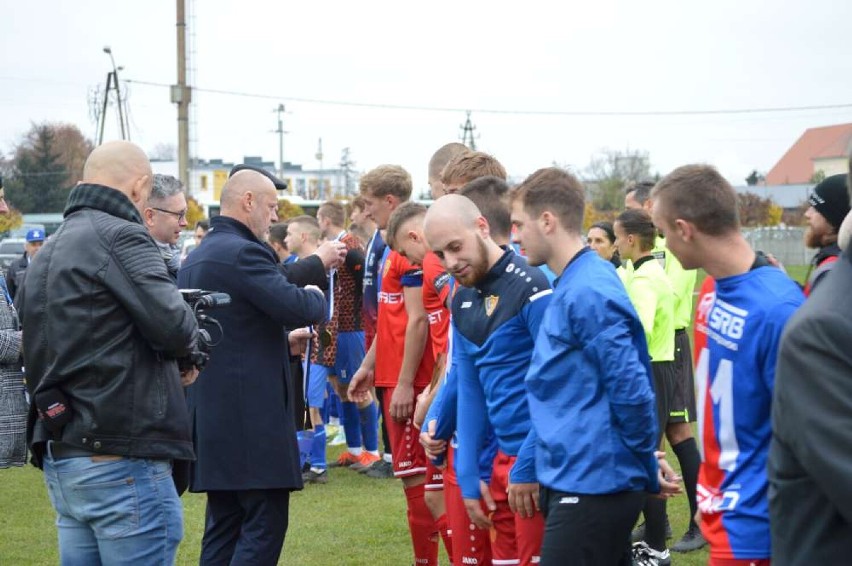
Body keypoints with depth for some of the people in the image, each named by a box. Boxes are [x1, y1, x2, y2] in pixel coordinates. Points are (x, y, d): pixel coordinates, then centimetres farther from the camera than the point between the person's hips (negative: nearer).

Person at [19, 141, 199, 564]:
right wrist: (188, 344, 4)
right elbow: (173, 325, -20)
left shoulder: (48, 252, 17)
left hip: (59, 457, 9)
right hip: (122, 463, -9)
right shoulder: (120, 236, -11)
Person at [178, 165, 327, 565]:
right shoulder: (243, 253, -14)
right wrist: (316, 296, -1)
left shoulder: (195, 259, 17)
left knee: (224, 526, 12)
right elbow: (295, 307, -23)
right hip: (251, 414, -10)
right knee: (265, 525, -6)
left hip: (211, 413, 10)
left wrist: (282, 343, 18)